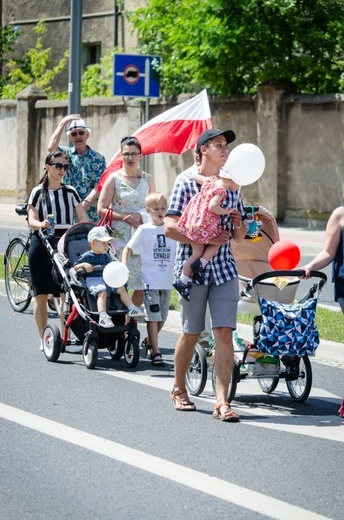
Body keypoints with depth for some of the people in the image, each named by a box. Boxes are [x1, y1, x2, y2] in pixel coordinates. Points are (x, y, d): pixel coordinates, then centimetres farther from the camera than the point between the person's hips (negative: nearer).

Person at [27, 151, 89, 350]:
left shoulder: (70, 192, 11)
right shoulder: (38, 192, 3)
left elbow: (82, 217, 5)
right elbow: (32, 220, -5)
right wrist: (42, 224, -28)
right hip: (42, 243, -2)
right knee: (41, 294, 2)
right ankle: (44, 339, 10)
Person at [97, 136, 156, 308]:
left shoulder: (147, 179, 12)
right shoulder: (114, 179, 3)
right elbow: (102, 209, -1)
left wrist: (140, 216, -6)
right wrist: (126, 217, -11)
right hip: (119, 235, -3)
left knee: (142, 284, -3)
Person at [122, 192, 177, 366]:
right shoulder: (144, 230, -1)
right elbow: (128, 249, 2)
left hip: (167, 281, 4)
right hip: (150, 279, -4)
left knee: (162, 317, 11)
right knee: (153, 316, -9)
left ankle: (149, 342, 33)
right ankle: (155, 352, -7)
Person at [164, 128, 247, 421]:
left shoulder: (231, 188, 15)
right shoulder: (186, 185, -1)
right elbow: (170, 227, -11)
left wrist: (239, 227, -3)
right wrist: (207, 240, -17)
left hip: (224, 269, 4)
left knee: (224, 333, -8)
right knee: (192, 333, 5)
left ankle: (222, 401, -11)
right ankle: (179, 389, 27)